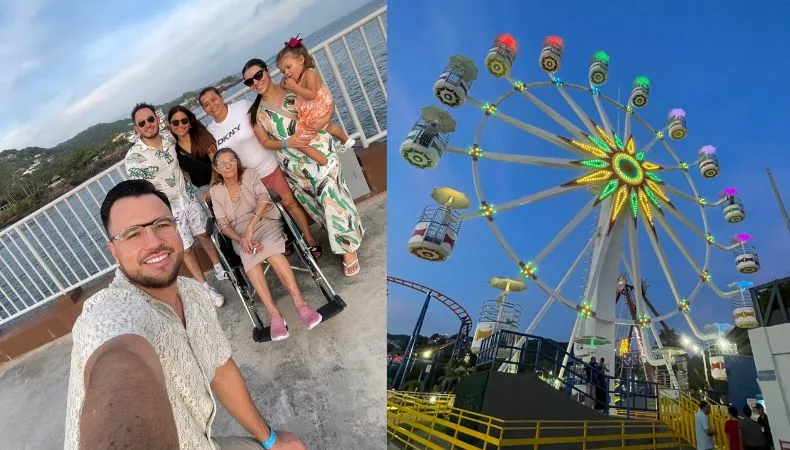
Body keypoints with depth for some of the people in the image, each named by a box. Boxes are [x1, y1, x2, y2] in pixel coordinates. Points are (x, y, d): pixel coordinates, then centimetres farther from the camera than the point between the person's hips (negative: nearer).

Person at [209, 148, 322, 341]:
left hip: (266, 222, -1)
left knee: (270, 249, -35)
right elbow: (223, 224, 2)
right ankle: (273, 313, -41)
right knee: (249, 256, -33)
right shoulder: (215, 191, 9)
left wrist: (250, 226, -27)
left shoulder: (249, 175, 3)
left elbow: (264, 199, -13)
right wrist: (241, 239, -18)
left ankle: (300, 303, -43)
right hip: (240, 235, 1)